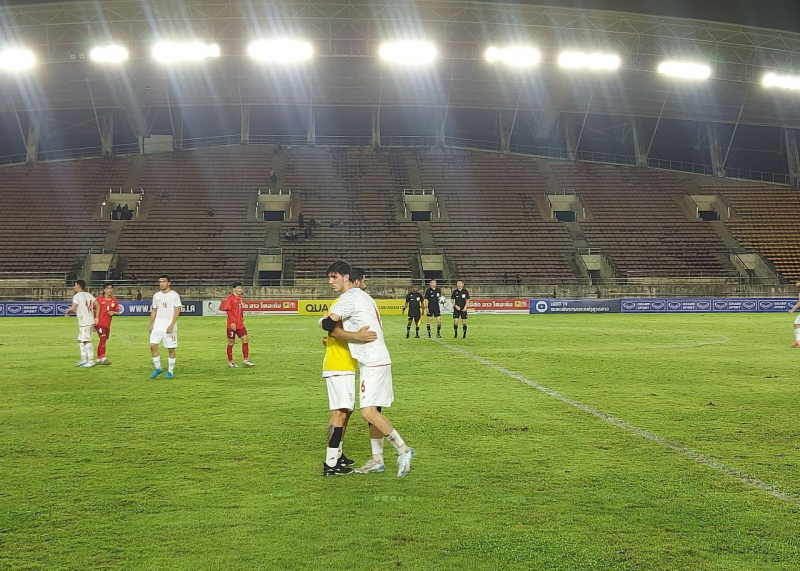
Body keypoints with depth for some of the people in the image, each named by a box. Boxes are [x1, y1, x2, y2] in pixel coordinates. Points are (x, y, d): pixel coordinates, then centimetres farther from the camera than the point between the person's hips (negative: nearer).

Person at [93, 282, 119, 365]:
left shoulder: (115, 301, 6)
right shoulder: (99, 299, -5)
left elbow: (118, 312, 11)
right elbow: (94, 311, 2)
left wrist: (114, 312, -10)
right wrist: (95, 319, 1)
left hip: (107, 324, 5)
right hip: (99, 323, -5)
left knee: (103, 341, 12)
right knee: (103, 339, -17)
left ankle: (98, 359, 22)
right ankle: (103, 358, -20)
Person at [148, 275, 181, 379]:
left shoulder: (174, 295, -5)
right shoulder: (156, 295, 10)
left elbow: (177, 311, -10)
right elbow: (154, 311, 17)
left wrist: (171, 325, -18)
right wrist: (150, 325, 12)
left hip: (170, 326, -4)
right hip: (158, 325, 4)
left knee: (171, 349, 1)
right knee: (153, 345, -6)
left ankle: (170, 371, 13)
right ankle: (158, 368, 8)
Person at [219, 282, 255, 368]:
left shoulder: (240, 298, 12)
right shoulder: (230, 298, -11)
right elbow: (228, 311, -17)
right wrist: (232, 322, -23)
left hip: (240, 325, 7)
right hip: (231, 325, -7)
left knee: (245, 339, -2)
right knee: (231, 343, 3)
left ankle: (245, 360, 3)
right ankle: (230, 362, 14)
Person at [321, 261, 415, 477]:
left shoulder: (349, 298, -13)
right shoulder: (363, 296, 19)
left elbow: (329, 324, -19)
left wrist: (321, 321, 5)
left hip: (373, 362, -11)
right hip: (374, 360, 11)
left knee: (369, 412, -16)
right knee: (374, 411, 13)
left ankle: (403, 450, -9)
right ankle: (377, 460, 19)